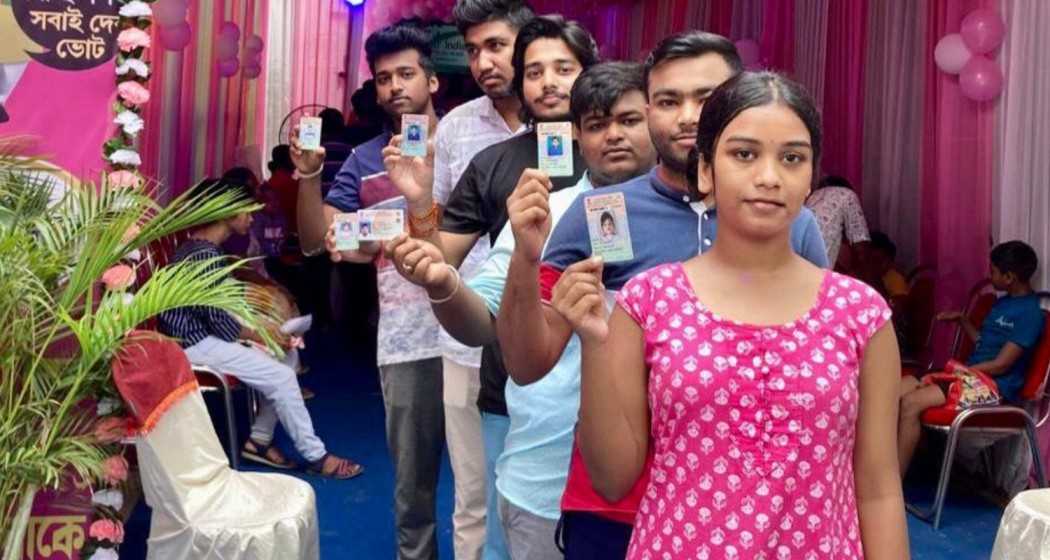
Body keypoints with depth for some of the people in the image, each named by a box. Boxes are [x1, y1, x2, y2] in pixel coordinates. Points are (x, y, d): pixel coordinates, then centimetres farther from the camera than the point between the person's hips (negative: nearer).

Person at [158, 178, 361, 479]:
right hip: (196, 342, -10)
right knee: (281, 376, -14)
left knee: (284, 357, 8)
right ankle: (316, 456, -3)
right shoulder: (205, 254, -21)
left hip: (204, 333, 10)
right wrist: (263, 336, -9)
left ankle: (259, 439, 10)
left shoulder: (199, 247, 12)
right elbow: (221, 322, -22)